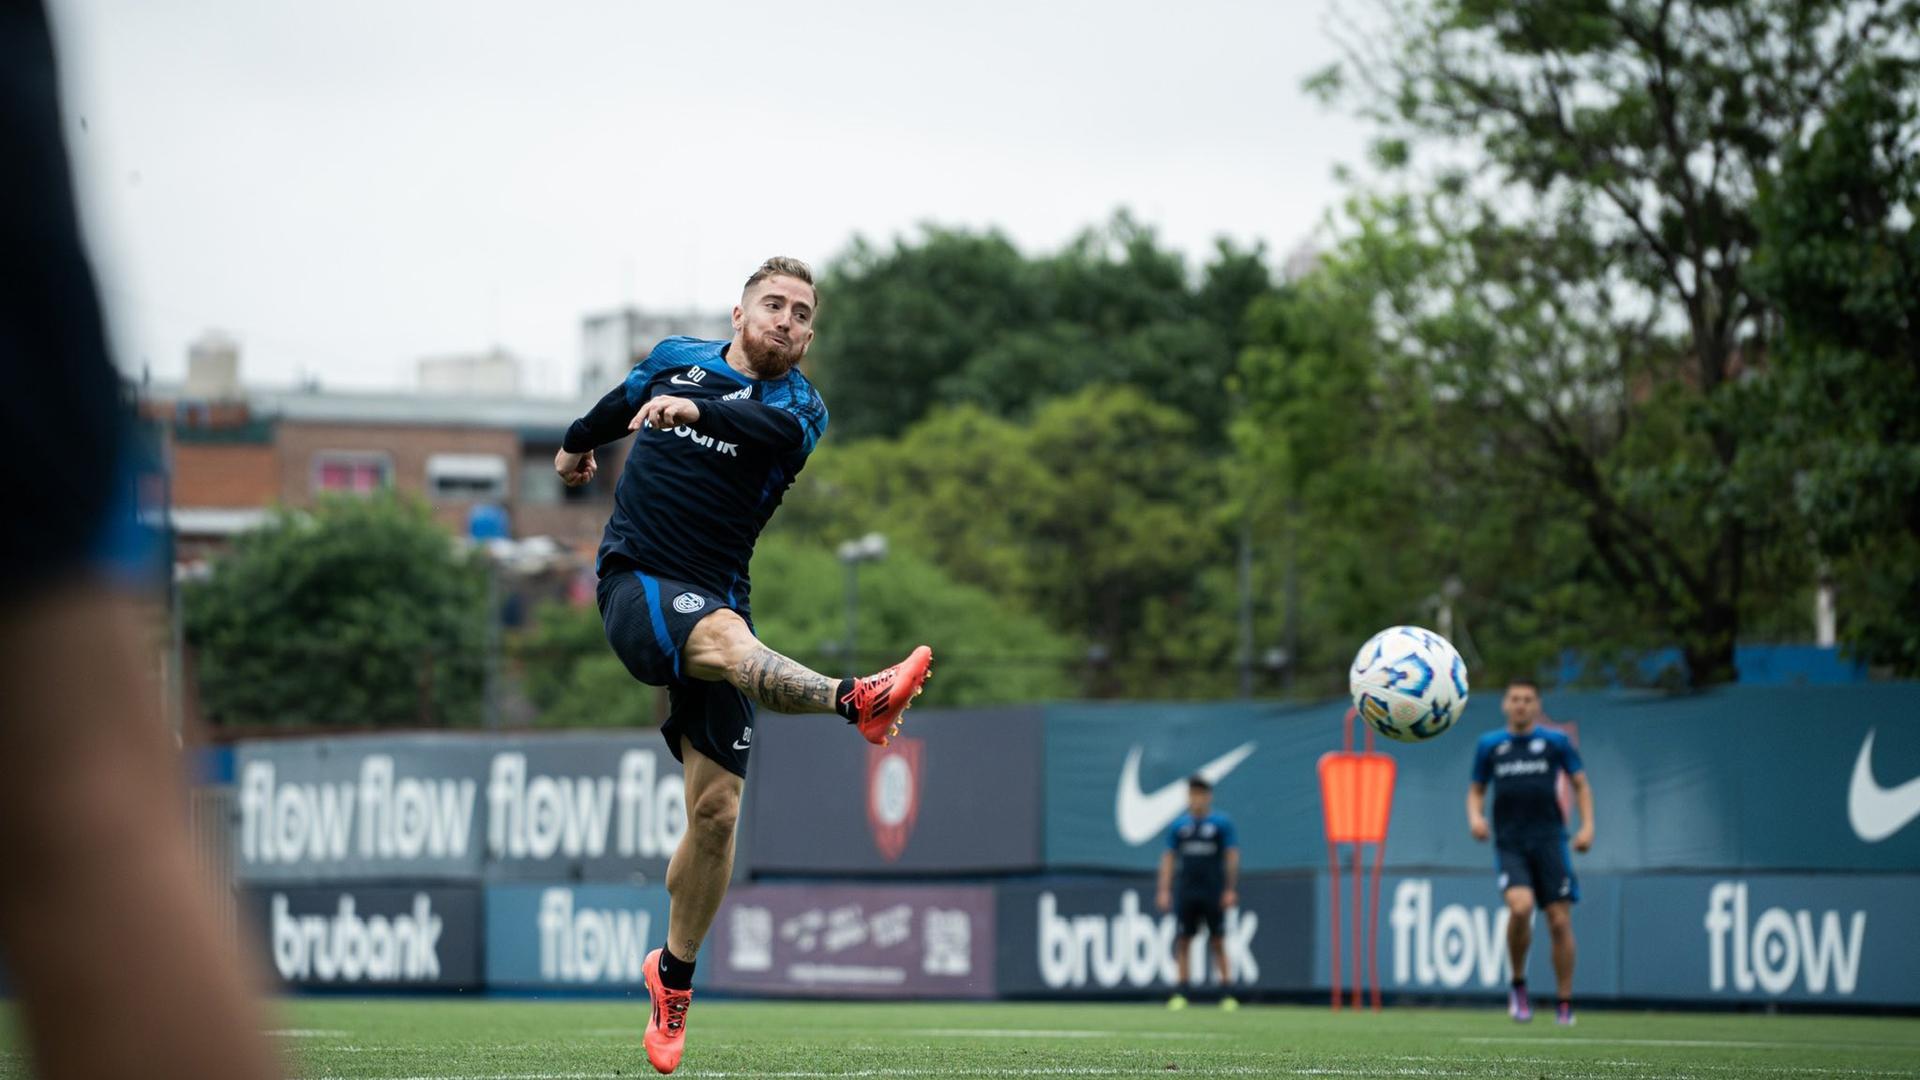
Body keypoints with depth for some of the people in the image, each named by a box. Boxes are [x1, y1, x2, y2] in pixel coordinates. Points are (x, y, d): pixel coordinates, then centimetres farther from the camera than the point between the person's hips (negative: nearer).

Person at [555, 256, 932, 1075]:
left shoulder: (799, 407, 4)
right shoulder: (676, 360, 9)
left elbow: (783, 433, -23)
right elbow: (623, 403, 33)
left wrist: (697, 410, -40)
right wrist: (578, 443, 50)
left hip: (715, 601, 2)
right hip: (636, 582, -2)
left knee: (716, 809, -3)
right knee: (724, 637, -37)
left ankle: (674, 976, 16)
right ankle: (859, 701, -66)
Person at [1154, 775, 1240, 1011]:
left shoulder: (1221, 823, 2)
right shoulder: (1179, 825, 9)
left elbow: (1232, 856, 2)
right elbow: (1168, 858, 10)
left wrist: (1230, 890, -5)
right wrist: (1164, 891, 3)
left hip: (1213, 892, -2)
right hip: (1185, 892, 2)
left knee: (1218, 942, -2)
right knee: (1183, 942, 0)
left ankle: (1226, 994, 1)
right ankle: (1180, 993, 2)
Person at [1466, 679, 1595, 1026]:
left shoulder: (1555, 742, 7)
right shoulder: (1489, 745, 10)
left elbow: (1580, 784, 13)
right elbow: (1476, 790, 18)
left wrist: (1587, 825, 0)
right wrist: (1475, 816, -3)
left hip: (1549, 841, 0)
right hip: (1509, 844, 0)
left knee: (1560, 921, -5)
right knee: (1520, 906, -25)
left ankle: (1565, 1004, 6)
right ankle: (1518, 986, -5)